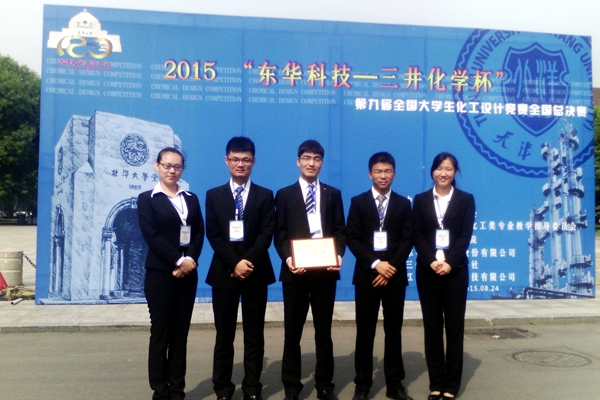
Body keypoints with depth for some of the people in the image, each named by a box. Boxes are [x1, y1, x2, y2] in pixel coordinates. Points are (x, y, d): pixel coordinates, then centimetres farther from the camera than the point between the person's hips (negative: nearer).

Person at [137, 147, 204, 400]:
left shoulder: (191, 198, 13)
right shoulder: (147, 199, 1)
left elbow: (199, 232, 5)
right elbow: (151, 235, -9)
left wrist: (190, 260, -11)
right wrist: (178, 261, -15)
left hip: (188, 273, 4)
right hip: (160, 273, -4)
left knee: (180, 333, 8)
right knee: (160, 332, 2)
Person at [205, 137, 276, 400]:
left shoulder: (265, 196, 6)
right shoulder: (214, 195, 7)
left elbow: (266, 234, -4)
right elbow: (213, 235, -2)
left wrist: (248, 261, -16)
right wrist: (234, 263, -14)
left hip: (256, 273, 0)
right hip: (224, 272, 0)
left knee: (254, 335, 6)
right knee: (224, 335, 8)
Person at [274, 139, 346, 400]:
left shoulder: (333, 194, 11)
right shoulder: (284, 194, 7)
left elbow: (340, 230, 6)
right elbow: (279, 234, 1)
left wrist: (339, 254, -13)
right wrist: (287, 258, -16)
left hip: (326, 270, 1)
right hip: (295, 271, -1)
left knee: (324, 330, 10)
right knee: (292, 332, 8)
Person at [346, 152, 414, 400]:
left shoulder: (403, 203, 8)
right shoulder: (358, 202, 4)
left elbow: (407, 239, 1)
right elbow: (352, 239, -4)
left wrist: (392, 267, -12)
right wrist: (375, 264, -14)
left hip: (395, 275, 1)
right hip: (366, 275, -1)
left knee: (393, 331, 9)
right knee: (365, 331, 4)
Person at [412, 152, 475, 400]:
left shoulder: (466, 199, 6)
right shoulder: (421, 200, 8)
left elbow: (466, 235, -3)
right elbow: (417, 235, 0)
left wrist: (449, 262, -16)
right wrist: (431, 261, -14)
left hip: (455, 269, -1)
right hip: (427, 270, 1)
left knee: (454, 327, 4)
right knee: (432, 327, 6)